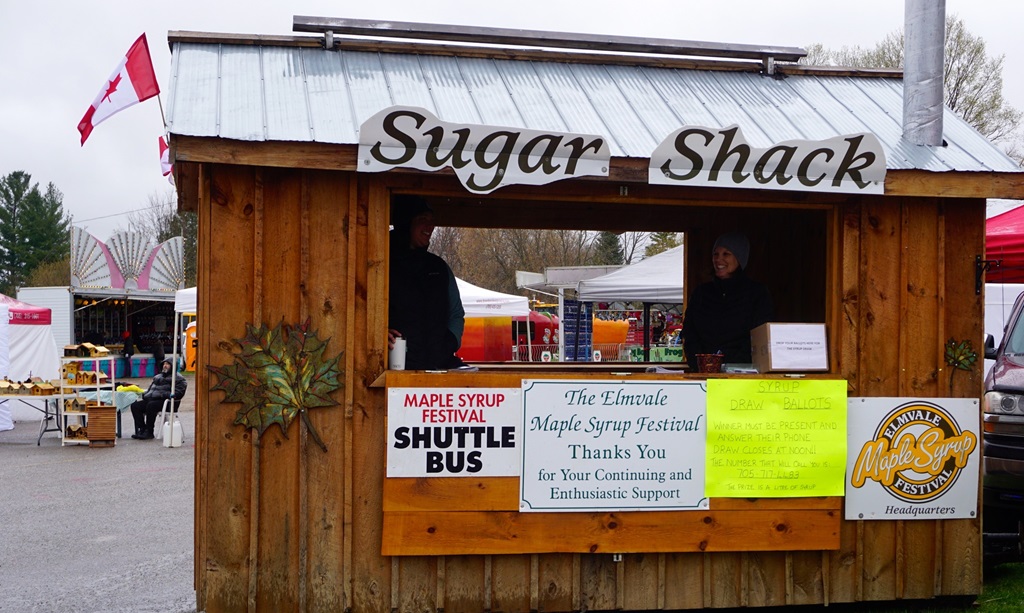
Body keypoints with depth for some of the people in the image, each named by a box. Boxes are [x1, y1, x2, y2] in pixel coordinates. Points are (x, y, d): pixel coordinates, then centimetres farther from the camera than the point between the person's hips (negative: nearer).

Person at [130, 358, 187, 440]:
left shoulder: (178, 378, 3)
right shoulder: (158, 377, 29)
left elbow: (178, 393, -11)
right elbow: (150, 389, 33)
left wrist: (163, 395, -21)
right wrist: (144, 395, 10)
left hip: (165, 402, -8)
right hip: (151, 399, 8)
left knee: (151, 405, -36)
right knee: (135, 405, -11)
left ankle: (149, 432, -27)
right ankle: (141, 429, -14)